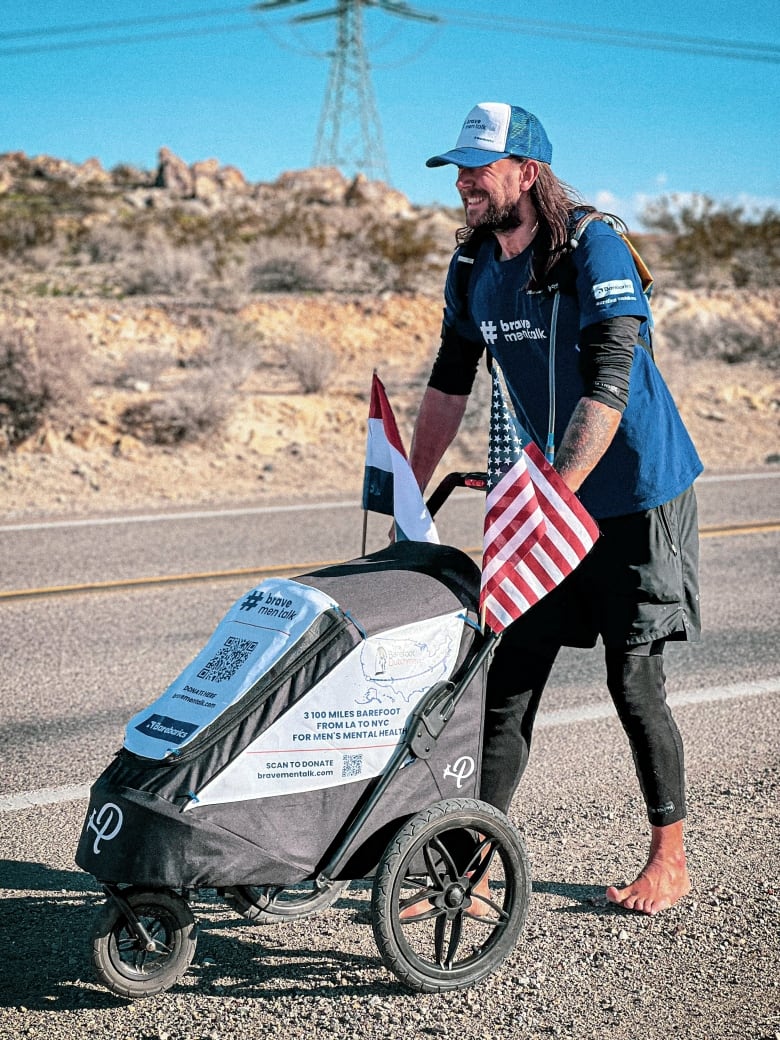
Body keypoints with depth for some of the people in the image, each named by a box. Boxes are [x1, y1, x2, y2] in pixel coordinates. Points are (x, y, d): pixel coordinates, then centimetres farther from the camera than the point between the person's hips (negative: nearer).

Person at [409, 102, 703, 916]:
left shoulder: (592, 249, -18)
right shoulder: (473, 266, 3)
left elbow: (608, 386, -26)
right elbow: (450, 384, 12)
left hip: (637, 496, -6)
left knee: (633, 683, -1)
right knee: (508, 679, 1)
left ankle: (669, 860, 18)